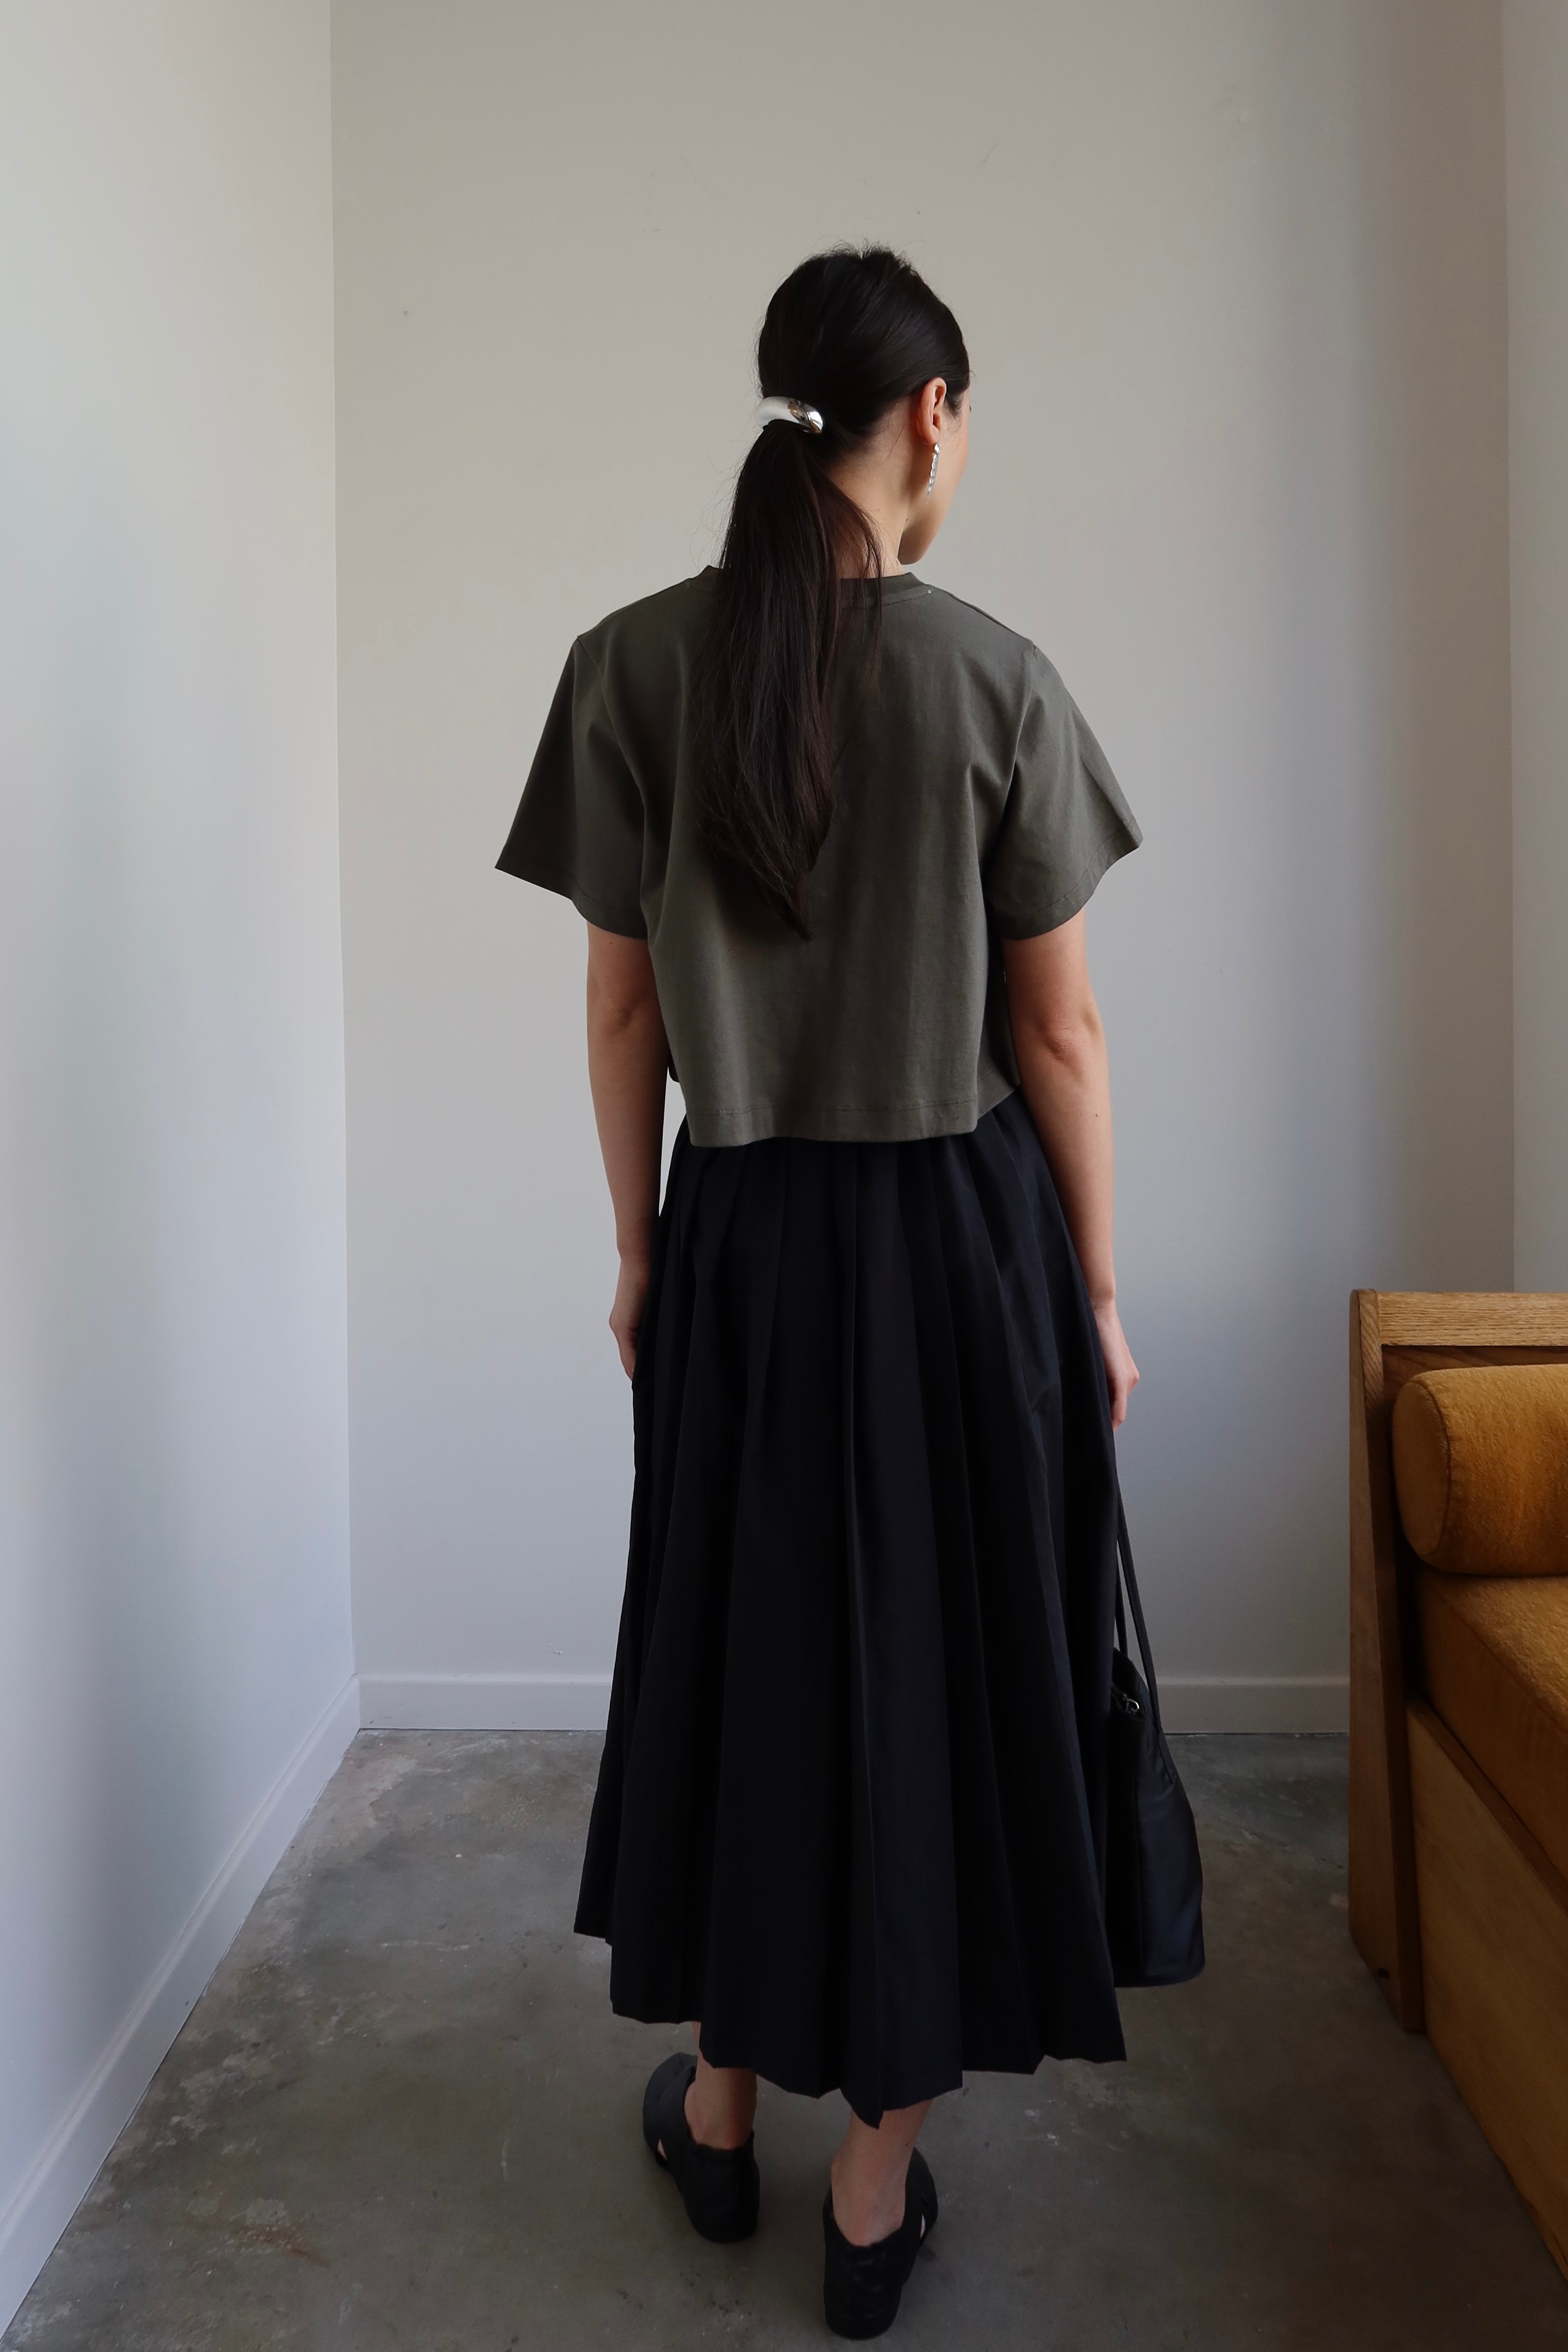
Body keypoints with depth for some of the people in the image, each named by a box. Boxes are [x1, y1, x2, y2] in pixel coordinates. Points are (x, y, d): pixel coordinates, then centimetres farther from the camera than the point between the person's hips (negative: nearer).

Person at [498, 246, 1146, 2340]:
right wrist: (1098, 1294, 4)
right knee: (942, 1658, 11)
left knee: (737, 1642, 18)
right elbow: (1058, 1026, -6)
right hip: (962, 1228, -1)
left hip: (745, 1229, 2)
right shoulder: (997, 680, -8)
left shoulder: (633, 666, -3)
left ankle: (719, 2108, 38)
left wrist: (637, 1250, 10)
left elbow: (623, 1008, -1)